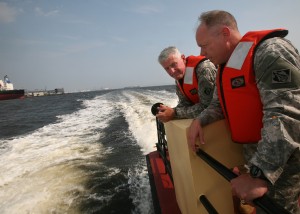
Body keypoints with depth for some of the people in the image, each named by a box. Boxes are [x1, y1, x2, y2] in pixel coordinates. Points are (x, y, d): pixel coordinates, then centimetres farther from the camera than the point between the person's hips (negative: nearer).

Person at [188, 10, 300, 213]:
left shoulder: (269, 51, -21)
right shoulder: (226, 65, 9)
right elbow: (219, 105, 17)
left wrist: (260, 175, -34)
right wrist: (199, 120, -3)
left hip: (281, 160, -8)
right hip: (255, 155, 8)